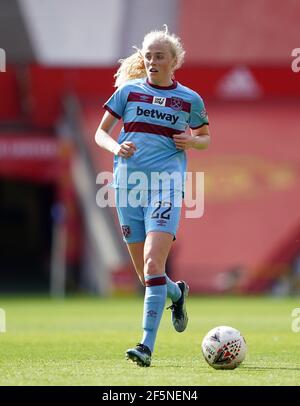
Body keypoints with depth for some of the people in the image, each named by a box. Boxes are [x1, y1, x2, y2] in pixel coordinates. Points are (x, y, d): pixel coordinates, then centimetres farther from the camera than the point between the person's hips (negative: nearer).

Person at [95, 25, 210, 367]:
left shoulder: (190, 99, 7)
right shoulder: (128, 90, 8)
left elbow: (205, 138, 21)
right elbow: (100, 133, 11)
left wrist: (193, 140, -2)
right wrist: (116, 147, -10)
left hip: (166, 183, -3)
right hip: (128, 182, 3)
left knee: (153, 264, -18)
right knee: (145, 273, 9)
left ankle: (147, 346, -19)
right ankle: (177, 292, 43)